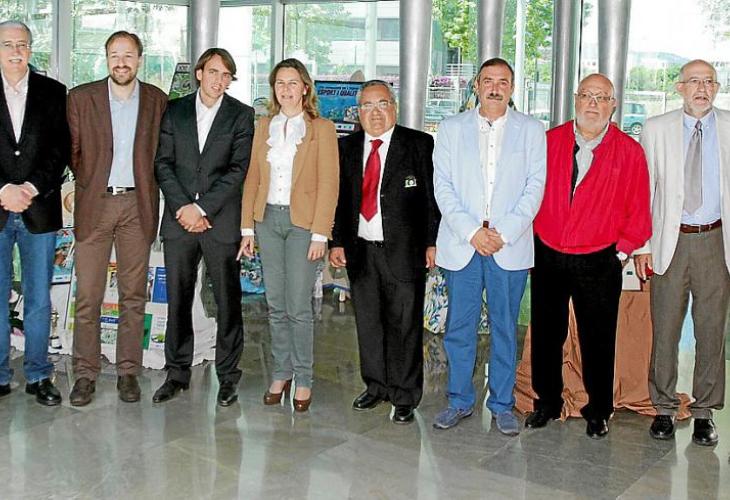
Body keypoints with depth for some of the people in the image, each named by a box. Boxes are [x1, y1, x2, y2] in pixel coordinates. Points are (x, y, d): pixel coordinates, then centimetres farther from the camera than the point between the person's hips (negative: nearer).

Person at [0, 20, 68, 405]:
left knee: (38, 299, 7)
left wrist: (32, 188, -11)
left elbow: (61, 148, 1)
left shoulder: (53, 93, 7)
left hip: (39, 210, 1)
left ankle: (38, 376, 17)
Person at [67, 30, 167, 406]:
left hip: (137, 206, 1)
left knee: (133, 294, 6)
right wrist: (86, 185, 2)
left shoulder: (157, 100, 6)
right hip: (94, 205, -1)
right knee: (87, 295, 0)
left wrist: (150, 190, 3)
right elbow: (72, 150, 6)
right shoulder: (81, 98, 3)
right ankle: (85, 373, 10)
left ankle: (128, 371, 15)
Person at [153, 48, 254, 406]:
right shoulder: (174, 111, 11)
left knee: (228, 302, 1)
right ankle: (177, 373, 19)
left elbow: (238, 169, -5)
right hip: (179, 220, 3)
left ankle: (228, 376, 12)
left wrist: (202, 208, -12)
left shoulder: (241, 115, 3)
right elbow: (163, 163, 6)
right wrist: (182, 206, -8)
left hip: (221, 221, -2)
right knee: (178, 299, 8)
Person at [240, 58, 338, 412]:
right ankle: (281, 373, 22)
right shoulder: (264, 126, 12)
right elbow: (252, 178, 11)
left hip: (302, 223, -4)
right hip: (268, 220, 4)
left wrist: (320, 234, -12)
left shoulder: (321, 129, -1)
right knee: (275, 305, 9)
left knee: (298, 307, -3)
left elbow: (328, 184, -6)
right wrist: (247, 227, 5)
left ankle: (303, 379, 11)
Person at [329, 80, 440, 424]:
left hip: (404, 252, -4)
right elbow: (341, 199, 12)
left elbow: (432, 197, -4)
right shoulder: (348, 147, 10)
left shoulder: (419, 145, -3)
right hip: (360, 250, 4)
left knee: (404, 325, 2)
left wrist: (432, 242, -8)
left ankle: (405, 397, 16)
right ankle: (376, 386, 30)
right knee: (368, 322, 13)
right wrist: (337, 242, 7)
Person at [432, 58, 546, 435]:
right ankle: (459, 401, 20)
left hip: (510, 246, 0)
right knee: (459, 326, 5)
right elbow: (443, 186, 1)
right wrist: (471, 232, -10)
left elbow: (534, 187, 1)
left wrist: (503, 233, -10)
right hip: (461, 244, 1)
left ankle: (502, 405, 19)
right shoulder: (451, 128, 8)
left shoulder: (531, 130, 7)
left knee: (505, 327, 6)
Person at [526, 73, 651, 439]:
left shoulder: (629, 152, -2)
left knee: (598, 340, 7)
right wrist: (533, 234, 3)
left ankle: (599, 412, 24)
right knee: (546, 335, 12)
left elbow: (638, 210, 1)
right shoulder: (549, 141, 3)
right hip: (547, 257, 2)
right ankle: (547, 403, 29)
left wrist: (623, 250, -1)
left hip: (599, 262, -2)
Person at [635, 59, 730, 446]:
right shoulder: (656, 129, 4)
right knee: (665, 328, 6)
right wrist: (641, 245, -1)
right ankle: (664, 408, 20)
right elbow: (643, 189, 3)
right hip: (670, 240, 0)